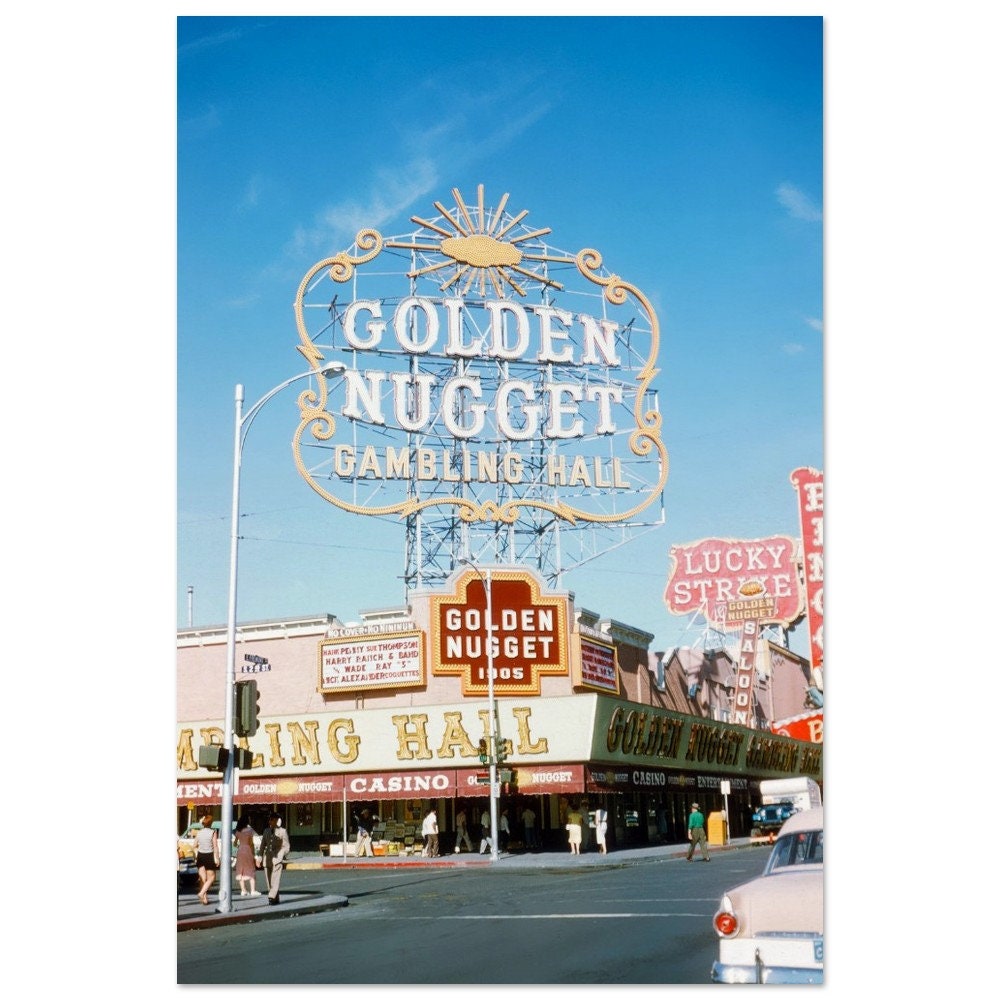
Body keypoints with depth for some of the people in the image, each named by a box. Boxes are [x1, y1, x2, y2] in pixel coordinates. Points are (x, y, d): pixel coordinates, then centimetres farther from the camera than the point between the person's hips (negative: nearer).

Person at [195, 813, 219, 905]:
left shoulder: (199, 833, 4)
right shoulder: (213, 832, -10)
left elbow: (195, 846, 7)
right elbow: (215, 846, -13)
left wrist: (197, 855, 17)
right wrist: (216, 858, -11)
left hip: (200, 856, 4)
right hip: (209, 856, -4)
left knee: (202, 878, 10)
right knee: (211, 878, 7)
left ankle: (204, 899, 9)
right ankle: (202, 893, -12)